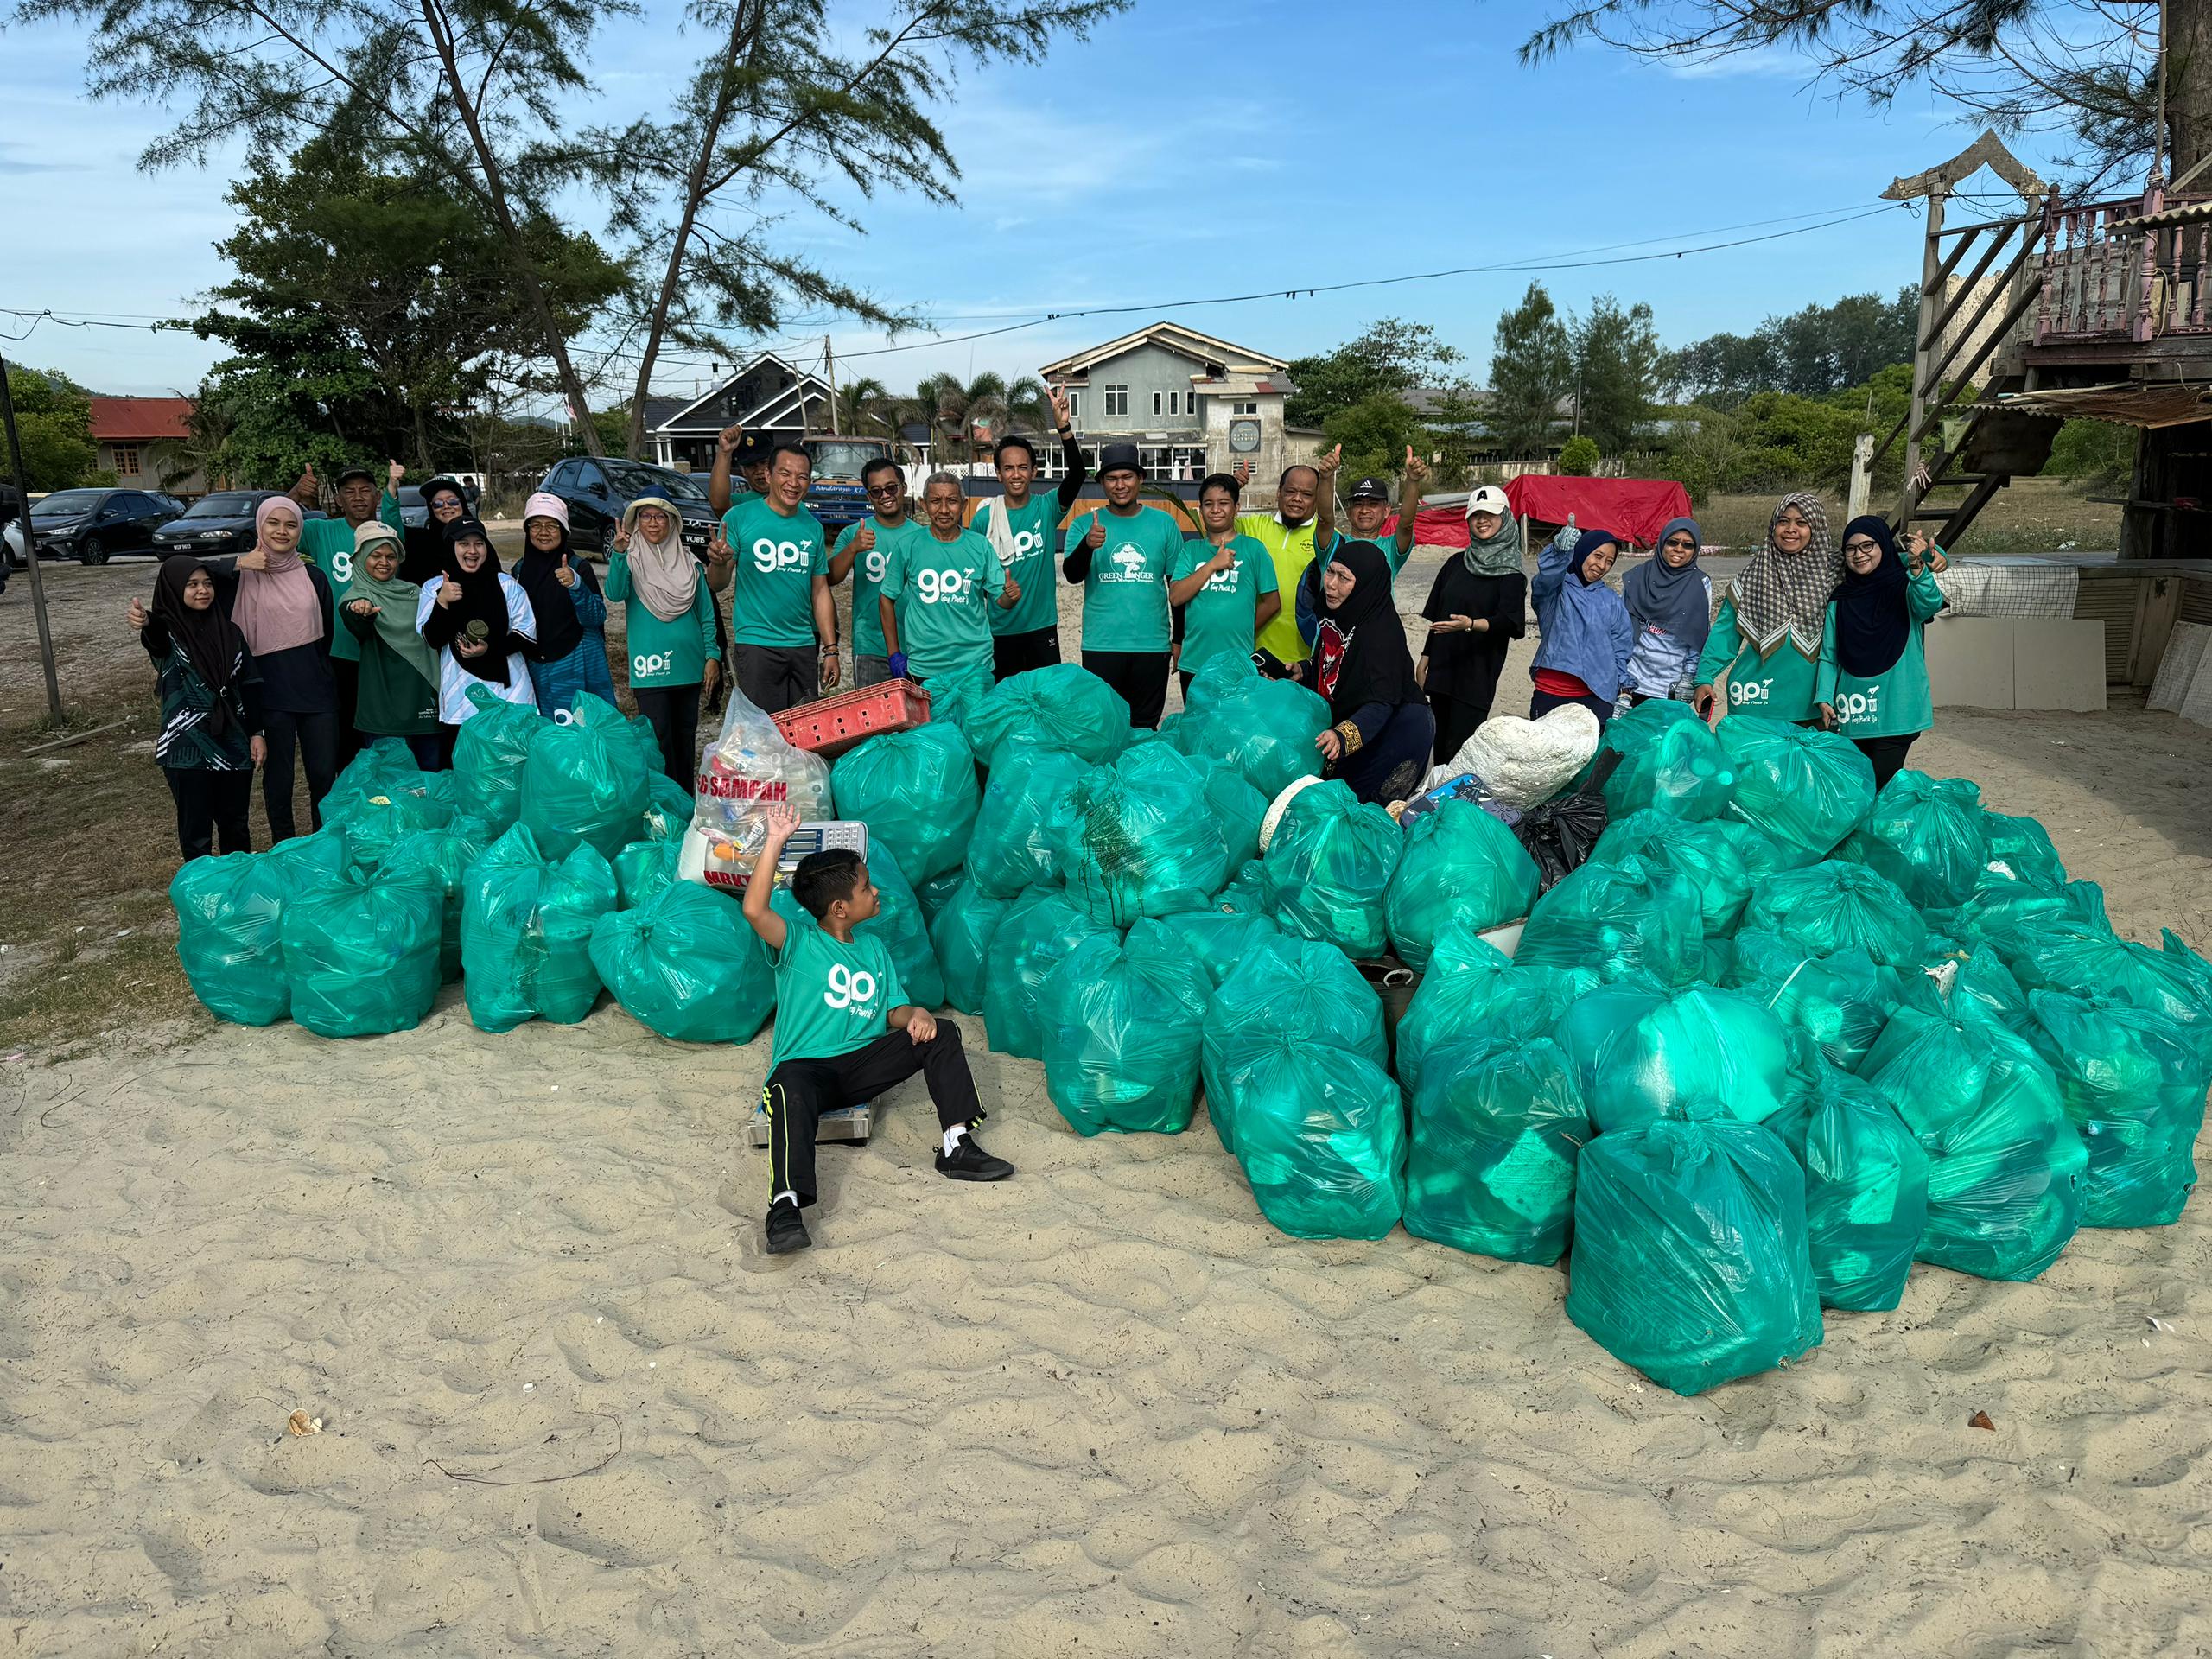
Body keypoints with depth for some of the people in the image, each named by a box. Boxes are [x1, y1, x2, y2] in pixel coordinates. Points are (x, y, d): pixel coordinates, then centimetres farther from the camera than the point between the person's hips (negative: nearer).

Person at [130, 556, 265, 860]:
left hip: (233, 742, 4)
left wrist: (256, 733, 3)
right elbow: (154, 637, -31)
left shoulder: (229, 631, 7)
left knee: (235, 823, 14)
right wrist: (145, 624, -55)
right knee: (196, 829, 1)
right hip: (187, 747, -3)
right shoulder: (167, 631, -5)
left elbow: (248, 684, 10)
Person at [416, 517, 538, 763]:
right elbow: (433, 640, -2)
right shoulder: (433, 588, 4)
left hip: (508, 690, 0)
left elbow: (527, 634, 3)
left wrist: (490, 648, -13)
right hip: (460, 695, 0)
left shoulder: (507, 585, 3)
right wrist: (442, 602, -17)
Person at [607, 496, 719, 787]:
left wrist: (712, 655, 1)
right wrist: (619, 554, -34)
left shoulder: (689, 562, 8)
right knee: (659, 738, -8)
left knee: (686, 735, 11)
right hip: (650, 666, -3)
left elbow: (706, 614, 9)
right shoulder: (630, 561, 0)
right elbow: (615, 593, -20)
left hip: (688, 665, 3)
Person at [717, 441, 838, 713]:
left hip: (804, 644, 4)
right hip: (756, 642, -4)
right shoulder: (740, 517, -4)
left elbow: (820, 592, 13)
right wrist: (720, 561, -29)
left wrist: (830, 650, 8)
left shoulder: (813, 527, 9)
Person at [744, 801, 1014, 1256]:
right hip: (806, 1066, -6)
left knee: (941, 1033, -11)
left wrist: (915, 1014, -11)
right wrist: (775, 841, -26)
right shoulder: (799, 942, -3)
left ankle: (956, 1147, -12)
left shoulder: (873, 949, 17)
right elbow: (754, 910, -22)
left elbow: (894, 1009, 14)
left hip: (863, 1064, 6)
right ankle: (786, 1205, -54)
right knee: (791, 1087, -41)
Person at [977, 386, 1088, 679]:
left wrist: (1064, 428, -32)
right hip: (1000, 630, 0)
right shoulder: (984, 518, -2)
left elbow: (1077, 474, -19)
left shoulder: (1047, 509, -3)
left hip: (1042, 626, 0)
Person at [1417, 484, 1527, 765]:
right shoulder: (1456, 564, 14)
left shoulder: (1510, 573, -3)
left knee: (1459, 746, -11)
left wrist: (1470, 624, -32)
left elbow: (1510, 621, -16)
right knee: (1440, 742, 8)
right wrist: (1425, 658, 14)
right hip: (1442, 666, 6)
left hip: (1478, 671, -5)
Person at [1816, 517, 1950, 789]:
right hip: (1852, 712, 4)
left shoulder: (1905, 587, 1)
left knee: (1881, 786, -11)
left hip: (1895, 711, -4)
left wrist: (1918, 567, -38)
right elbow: (1828, 656, 9)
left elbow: (1930, 603, -22)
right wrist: (1824, 697, -3)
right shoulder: (1839, 601, 9)